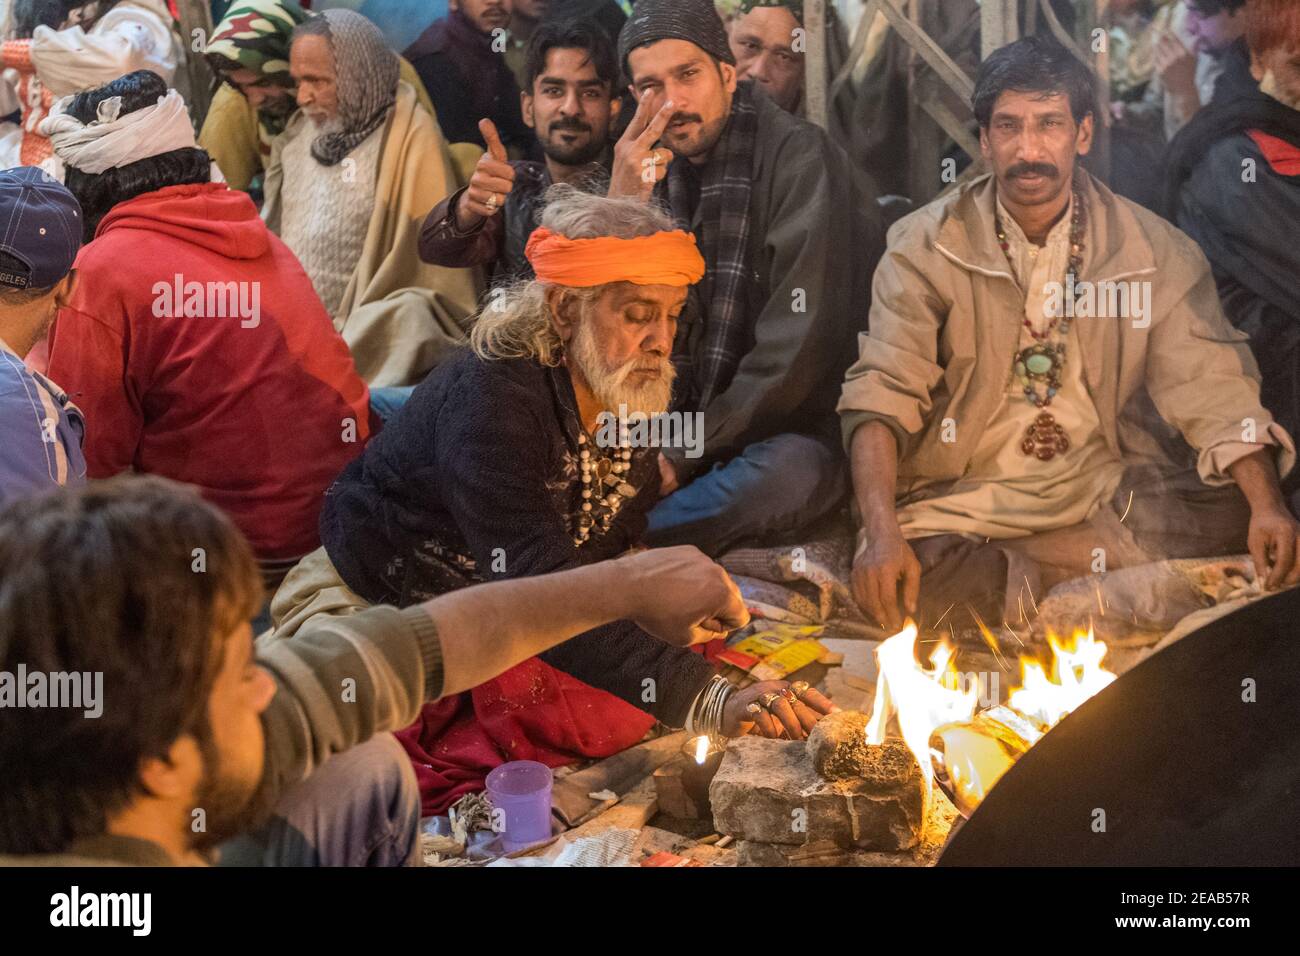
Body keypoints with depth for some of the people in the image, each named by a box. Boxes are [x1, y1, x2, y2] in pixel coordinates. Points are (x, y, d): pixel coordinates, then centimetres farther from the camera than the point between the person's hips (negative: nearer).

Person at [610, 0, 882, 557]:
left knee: (786, 473, -38)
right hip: (689, 423, 5)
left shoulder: (800, 159, -12)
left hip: (790, 433, -5)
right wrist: (620, 206, -13)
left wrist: (685, 456, -17)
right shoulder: (656, 172, 8)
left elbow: (797, 352, -19)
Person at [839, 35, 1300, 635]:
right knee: (898, 579, -32)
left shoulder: (1151, 248, 1)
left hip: (1107, 484, 2)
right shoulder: (925, 247, -4)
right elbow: (882, 393, -13)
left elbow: (1212, 387, -5)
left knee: (1233, 514, -24)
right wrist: (883, 534, -30)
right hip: (965, 492, -2)